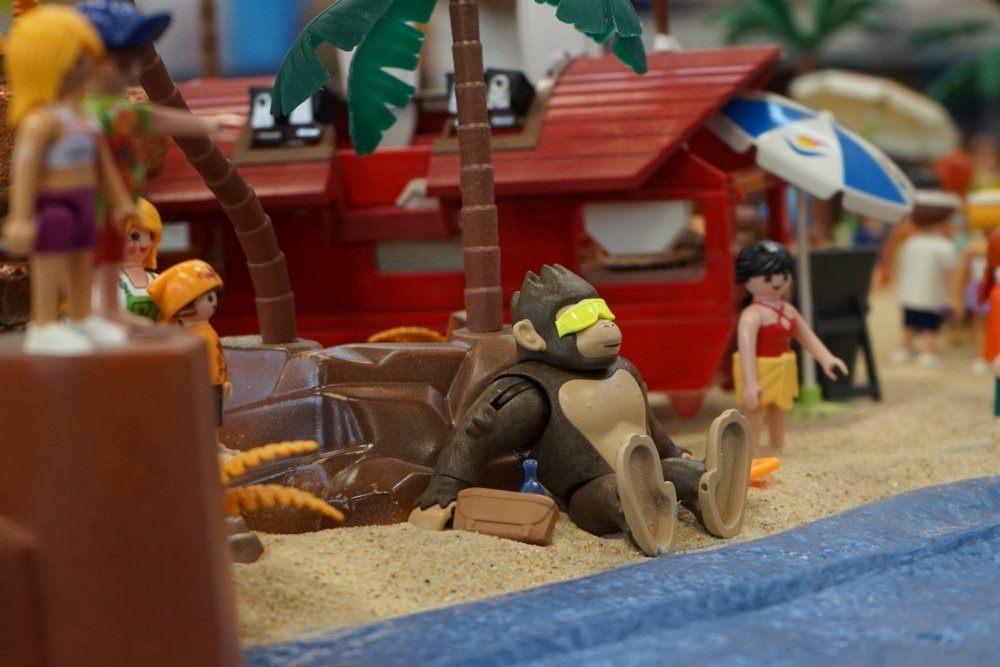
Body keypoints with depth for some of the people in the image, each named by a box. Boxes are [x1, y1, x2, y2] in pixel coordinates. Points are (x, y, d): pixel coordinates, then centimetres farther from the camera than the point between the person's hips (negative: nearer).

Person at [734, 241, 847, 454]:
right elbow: (746, 349, -31)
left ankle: (778, 450, 37)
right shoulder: (752, 315, -23)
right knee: (754, 411, -6)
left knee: (779, 409, 21)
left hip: (782, 371, 9)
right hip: (760, 370, -9)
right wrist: (750, 383, -40)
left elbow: (808, 337, 15)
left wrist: (826, 359, 7)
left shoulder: (789, 310, 5)